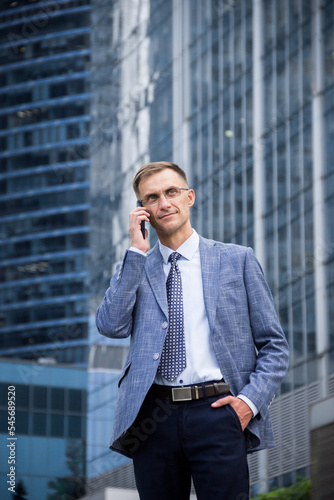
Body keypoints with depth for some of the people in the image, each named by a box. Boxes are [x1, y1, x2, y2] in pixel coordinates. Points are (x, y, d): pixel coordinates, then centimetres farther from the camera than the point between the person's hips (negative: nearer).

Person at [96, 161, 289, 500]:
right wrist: (137, 252, -1)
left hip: (217, 410, -1)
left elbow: (274, 346, 10)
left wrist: (251, 400, -6)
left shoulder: (237, 260, 11)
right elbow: (111, 326, -4)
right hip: (152, 419, 2)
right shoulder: (135, 268, 15)